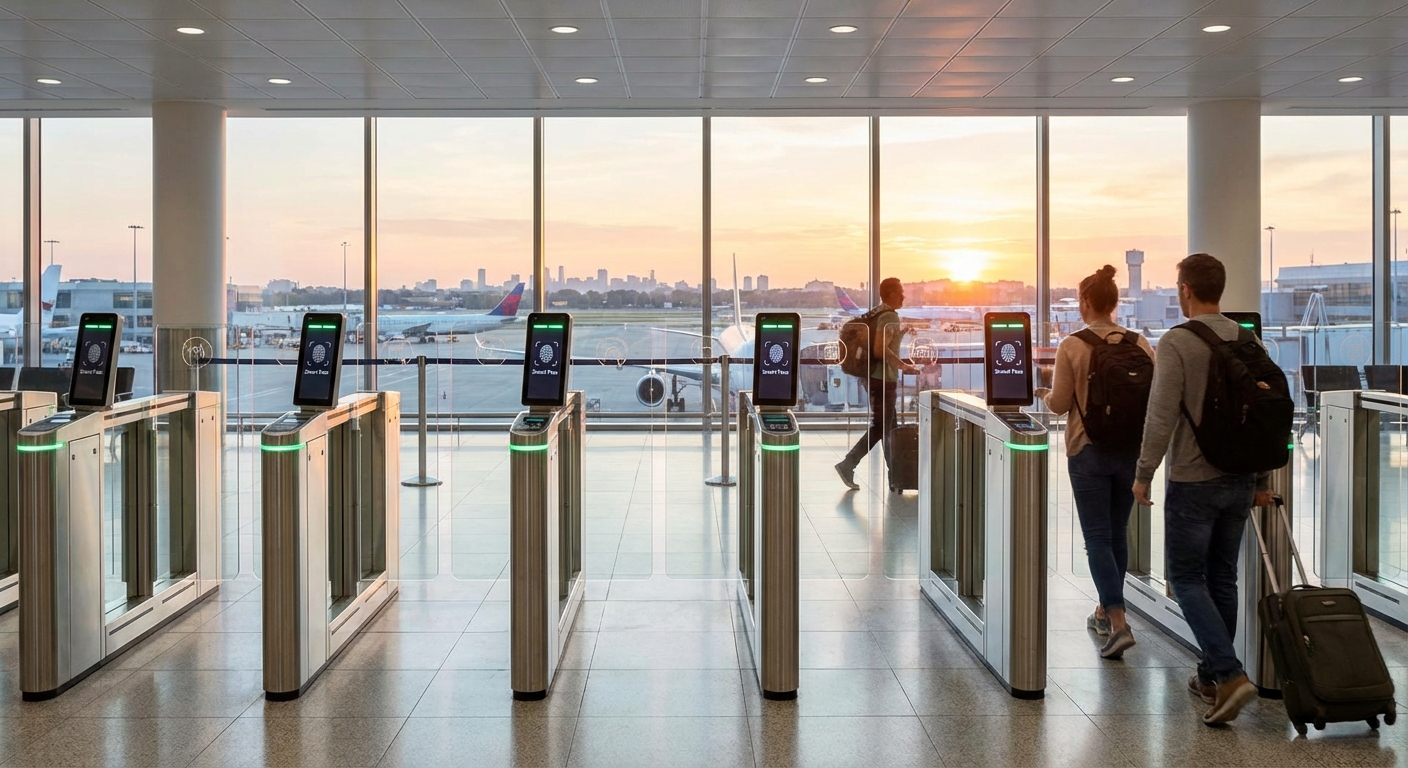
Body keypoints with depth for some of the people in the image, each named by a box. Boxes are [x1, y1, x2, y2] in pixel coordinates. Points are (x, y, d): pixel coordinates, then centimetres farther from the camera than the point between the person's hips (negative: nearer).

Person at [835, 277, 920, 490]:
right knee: (880, 428, -3)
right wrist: (903, 366, -20)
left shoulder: (876, 314, 14)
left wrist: (902, 334, 23)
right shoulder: (890, 316, -15)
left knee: (889, 426, 13)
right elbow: (881, 349, -25)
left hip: (873, 376, 10)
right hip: (883, 379, -10)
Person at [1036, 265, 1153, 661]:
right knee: (1118, 532, 18)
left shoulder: (1072, 345, -10)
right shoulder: (1140, 343, -1)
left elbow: (1059, 404, -8)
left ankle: (1118, 622, -12)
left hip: (1089, 452, -4)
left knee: (1097, 538, 0)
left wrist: (1044, 394, 14)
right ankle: (1107, 610, 32)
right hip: (1131, 450, 4)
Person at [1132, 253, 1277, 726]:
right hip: (1240, 481, 6)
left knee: (1187, 578, 1)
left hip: (1193, 481, -6)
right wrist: (1261, 481, 17)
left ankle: (1230, 674, -12)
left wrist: (1144, 474, -7)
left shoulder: (1176, 342, -13)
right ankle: (1213, 676, 24)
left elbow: (1161, 416, -17)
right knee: (1223, 578, 15)